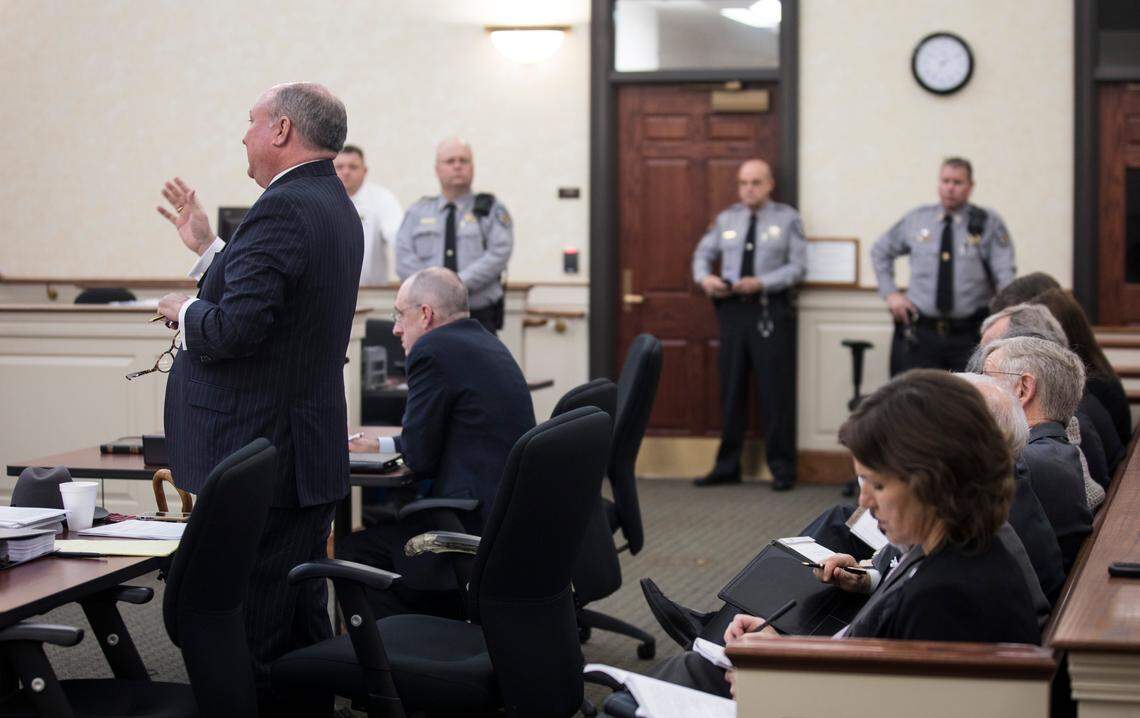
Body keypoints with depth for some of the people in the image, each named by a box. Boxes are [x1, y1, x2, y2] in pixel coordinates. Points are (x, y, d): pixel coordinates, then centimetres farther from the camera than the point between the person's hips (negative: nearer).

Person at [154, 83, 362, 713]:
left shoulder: (284, 209, -18)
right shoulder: (334, 206, 14)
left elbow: (234, 328, -26)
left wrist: (183, 312, -6)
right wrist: (207, 247, 23)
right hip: (311, 452, 10)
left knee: (252, 639, -4)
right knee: (301, 621, 19)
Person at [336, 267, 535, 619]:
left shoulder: (433, 350, -12)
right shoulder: (487, 343, 16)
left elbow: (419, 458, -9)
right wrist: (383, 445, 25)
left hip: (480, 530, -10)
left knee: (353, 551, 0)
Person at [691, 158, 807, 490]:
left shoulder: (787, 219, 2)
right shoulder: (726, 219, 12)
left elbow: (798, 266, -4)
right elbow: (703, 254, 17)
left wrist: (761, 283, -17)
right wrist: (704, 278, -5)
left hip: (771, 311, -3)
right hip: (732, 309, 3)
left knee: (776, 391, -2)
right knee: (731, 391, 8)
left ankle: (781, 468, 6)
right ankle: (727, 466, 16)